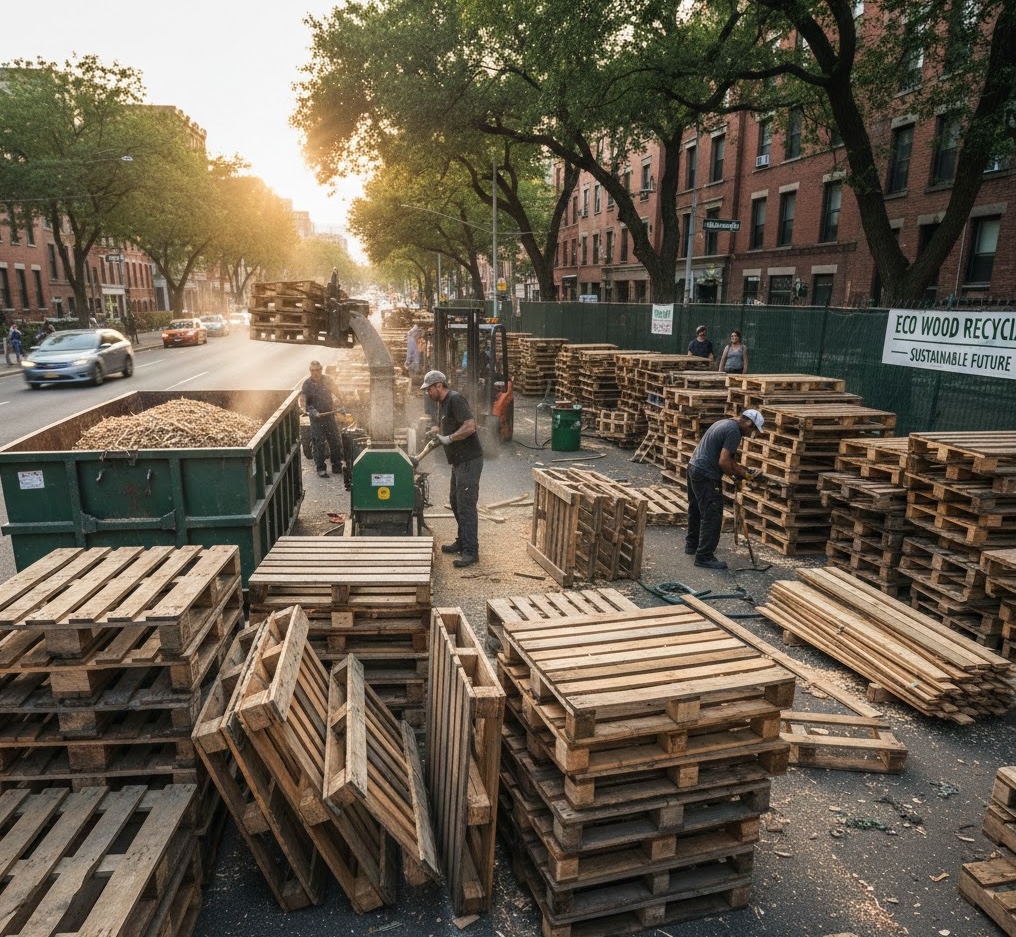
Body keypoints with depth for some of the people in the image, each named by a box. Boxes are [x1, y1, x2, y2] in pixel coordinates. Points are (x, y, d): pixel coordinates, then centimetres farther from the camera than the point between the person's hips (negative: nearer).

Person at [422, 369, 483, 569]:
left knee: (466, 505, -9)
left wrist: (448, 438, -20)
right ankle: (462, 541, 29)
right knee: (455, 501, 17)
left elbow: (470, 426, -26)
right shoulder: (442, 403, 15)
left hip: (469, 460, -10)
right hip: (458, 461, 10)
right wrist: (437, 431, 9)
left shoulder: (455, 400, -16)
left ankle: (471, 552, -5)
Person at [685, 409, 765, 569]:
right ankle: (704, 556, -5)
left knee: (696, 509, 22)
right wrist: (737, 473, -2)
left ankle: (692, 544, 36)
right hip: (706, 475, -11)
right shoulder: (734, 431, -15)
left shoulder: (725, 424, 16)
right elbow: (723, 462, -20)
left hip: (694, 467, 11)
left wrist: (745, 471, 12)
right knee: (712, 515, -6)